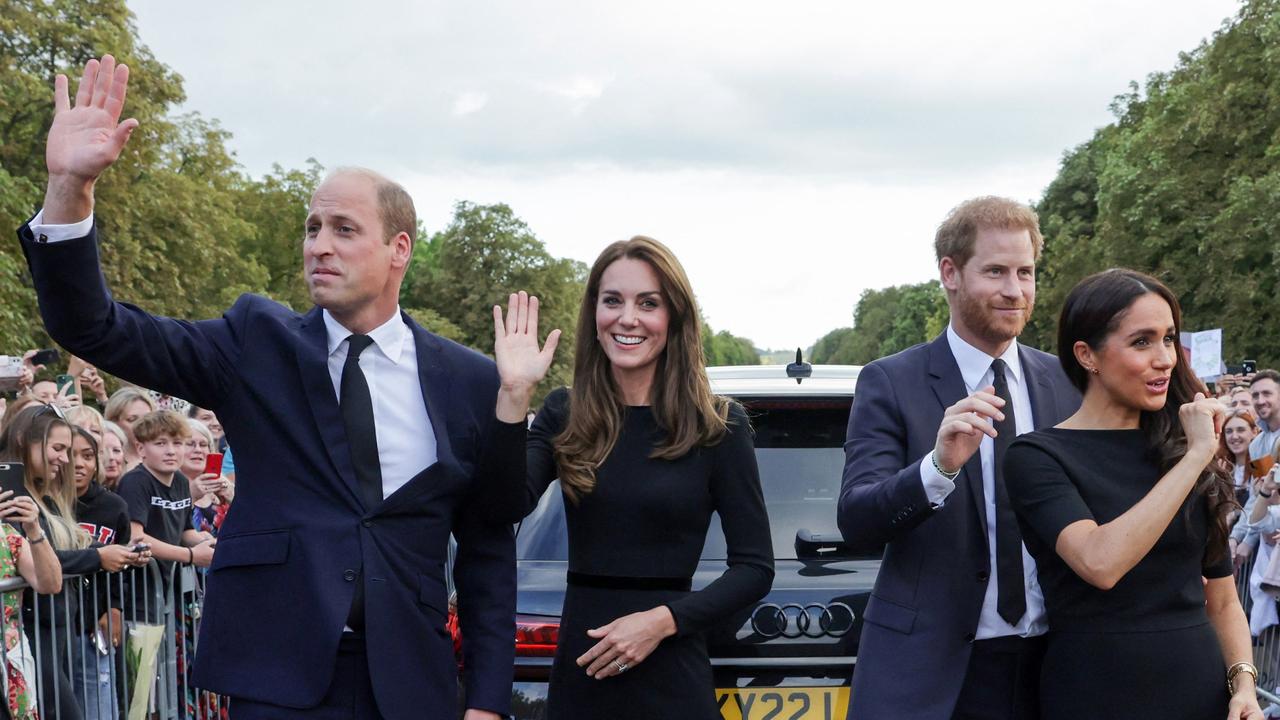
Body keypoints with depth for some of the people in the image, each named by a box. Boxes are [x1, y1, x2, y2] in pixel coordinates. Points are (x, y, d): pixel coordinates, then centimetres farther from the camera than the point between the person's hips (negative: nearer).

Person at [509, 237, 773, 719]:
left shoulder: (719, 427, -5)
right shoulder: (563, 415, 2)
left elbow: (755, 568, -3)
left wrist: (663, 620, -15)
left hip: (671, 680, -2)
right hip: (577, 674, 3)